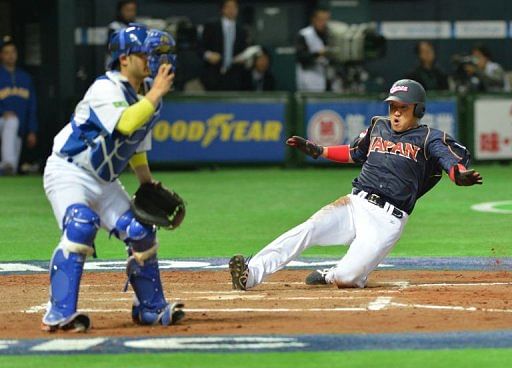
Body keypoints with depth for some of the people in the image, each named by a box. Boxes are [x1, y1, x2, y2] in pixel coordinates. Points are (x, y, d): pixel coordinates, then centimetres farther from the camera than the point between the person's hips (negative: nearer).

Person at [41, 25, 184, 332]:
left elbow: (137, 150, 17)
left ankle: (152, 309, 21)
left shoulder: (143, 99, 6)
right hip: (69, 173, -8)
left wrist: (150, 188, 11)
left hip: (105, 181, 8)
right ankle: (59, 314, -31)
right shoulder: (105, 89, -19)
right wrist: (157, 93, -30)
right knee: (80, 227, -30)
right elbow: (126, 124, -38)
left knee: (142, 234, 3)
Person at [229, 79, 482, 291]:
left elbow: (453, 160, -13)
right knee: (306, 231, -22)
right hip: (355, 204, 4)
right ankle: (251, 274, -28)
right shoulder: (378, 126, 20)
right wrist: (318, 151, 29)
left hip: (387, 220, -4)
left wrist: (461, 176, -36)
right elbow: (355, 152, 37)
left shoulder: (428, 138, 4)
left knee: (346, 278, -20)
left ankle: (330, 276, 15)